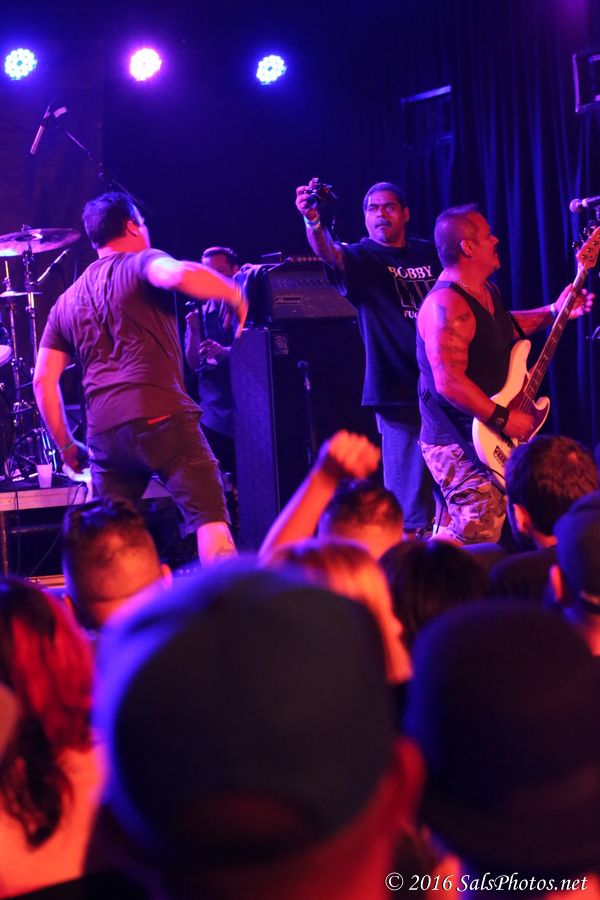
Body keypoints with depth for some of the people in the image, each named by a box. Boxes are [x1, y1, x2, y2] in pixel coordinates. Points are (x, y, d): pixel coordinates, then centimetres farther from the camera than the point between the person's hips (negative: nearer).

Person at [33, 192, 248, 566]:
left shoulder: (68, 301, 23)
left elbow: (43, 380, 17)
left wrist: (66, 445, 22)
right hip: (162, 416, -5)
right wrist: (235, 293, -4)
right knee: (211, 519, -6)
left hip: (103, 431, 6)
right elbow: (180, 274, -19)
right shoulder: (141, 263, 6)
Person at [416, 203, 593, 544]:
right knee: (477, 542, -13)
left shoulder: (488, 292, 11)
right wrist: (504, 418, -25)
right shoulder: (447, 305, -22)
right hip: (462, 446, -10)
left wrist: (553, 312, 23)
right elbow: (449, 382, -30)